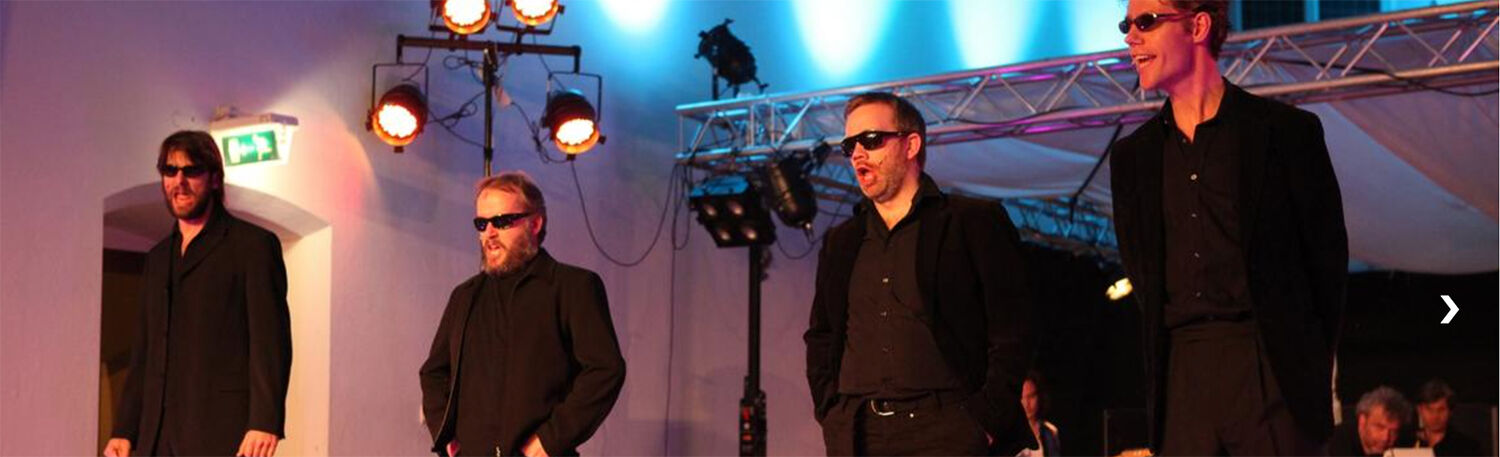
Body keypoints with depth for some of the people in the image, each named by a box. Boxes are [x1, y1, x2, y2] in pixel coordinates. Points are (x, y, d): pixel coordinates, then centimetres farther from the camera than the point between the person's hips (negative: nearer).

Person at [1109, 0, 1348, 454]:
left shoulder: (1288, 130, 1)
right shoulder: (1131, 156, 14)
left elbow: (1328, 259, 3)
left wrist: (1312, 370, 2)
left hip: (1270, 370, -4)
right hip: (1180, 376, 4)